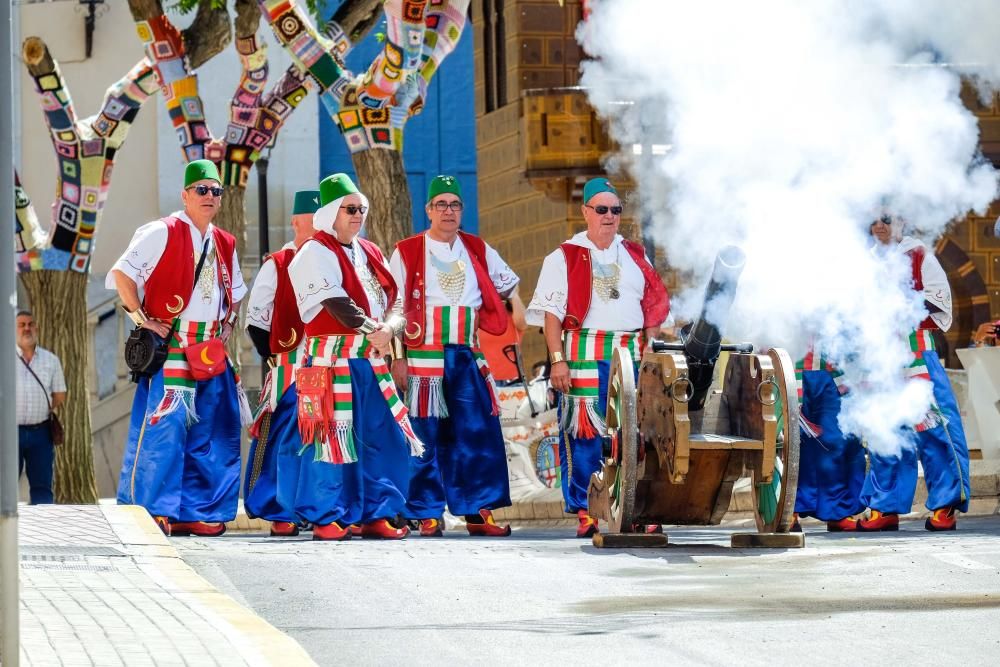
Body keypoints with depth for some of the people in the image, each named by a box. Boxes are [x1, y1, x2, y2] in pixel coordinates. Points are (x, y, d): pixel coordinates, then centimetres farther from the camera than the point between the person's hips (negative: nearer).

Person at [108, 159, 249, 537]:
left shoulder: (225, 245, 17)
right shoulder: (162, 233, -6)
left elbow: (236, 292, 32)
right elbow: (122, 273, -11)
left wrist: (229, 322, 16)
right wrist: (141, 318, -13)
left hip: (213, 355, 7)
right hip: (170, 350, -7)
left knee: (213, 433, 5)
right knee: (163, 428, -13)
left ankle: (198, 512, 11)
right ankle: (152, 511, -9)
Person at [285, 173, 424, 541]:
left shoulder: (370, 253, 19)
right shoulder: (315, 253, -5)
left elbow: (395, 300, 11)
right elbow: (336, 303, -17)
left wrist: (389, 328, -10)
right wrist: (372, 330, -18)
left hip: (371, 359, 8)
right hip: (332, 358, -7)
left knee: (384, 435, 5)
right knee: (332, 435, -8)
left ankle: (376, 514, 11)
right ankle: (326, 518, -1)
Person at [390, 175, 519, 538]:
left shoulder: (477, 249, 12)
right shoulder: (407, 252, 2)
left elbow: (507, 283, 26)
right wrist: (397, 357, -6)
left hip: (468, 356, 3)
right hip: (423, 356, -3)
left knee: (479, 433, -3)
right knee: (426, 437, -3)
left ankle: (478, 512, 2)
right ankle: (427, 514, 2)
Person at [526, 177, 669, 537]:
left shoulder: (636, 256, 17)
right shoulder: (564, 258, 5)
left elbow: (653, 306, 19)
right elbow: (552, 313, -1)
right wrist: (557, 359, -11)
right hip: (584, 355, -3)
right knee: (583, 432, -6)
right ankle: (585, 512, -1)